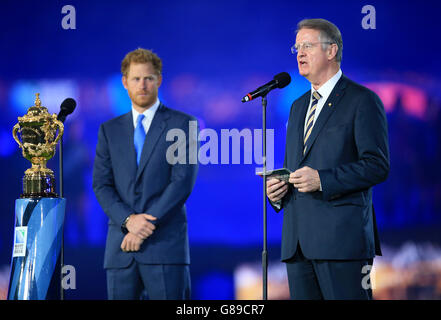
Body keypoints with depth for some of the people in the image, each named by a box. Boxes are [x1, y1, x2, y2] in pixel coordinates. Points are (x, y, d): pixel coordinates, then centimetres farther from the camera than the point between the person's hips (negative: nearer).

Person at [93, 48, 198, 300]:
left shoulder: (182, 125, 5)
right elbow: (102, 185, 8)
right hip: (121, 247, 3)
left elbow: (183, 182, -5)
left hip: (165, 243, -3)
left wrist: (147, 225, -12)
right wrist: (128, 220, -10)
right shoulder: (109, 130, 16)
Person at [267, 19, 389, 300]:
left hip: (342, 237, -7)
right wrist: (276, 189, 5)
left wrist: (322, 179, -19)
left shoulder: (362, 101, -2)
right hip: (298, 242, 7)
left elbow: (378, 166, -10)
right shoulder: (299, 106, 22)